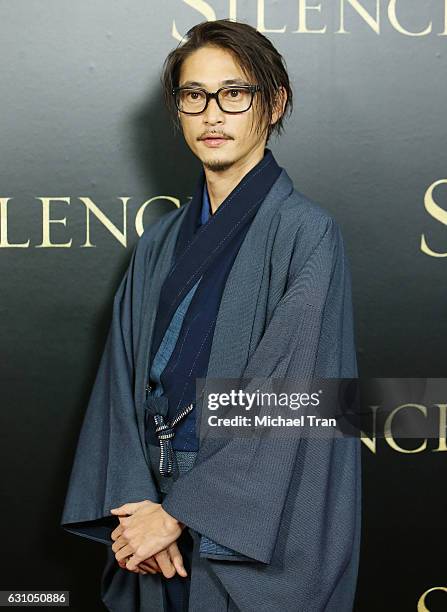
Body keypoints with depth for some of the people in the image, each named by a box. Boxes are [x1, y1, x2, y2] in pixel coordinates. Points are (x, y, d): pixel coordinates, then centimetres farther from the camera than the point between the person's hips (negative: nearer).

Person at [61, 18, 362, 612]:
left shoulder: (306, 233, -11)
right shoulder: (160, 242, 7)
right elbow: (125, 378, 3)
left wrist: (182, 510, -16)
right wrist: (135, 501, -10)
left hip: (259, 528, -5)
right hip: (158, 504, 5)